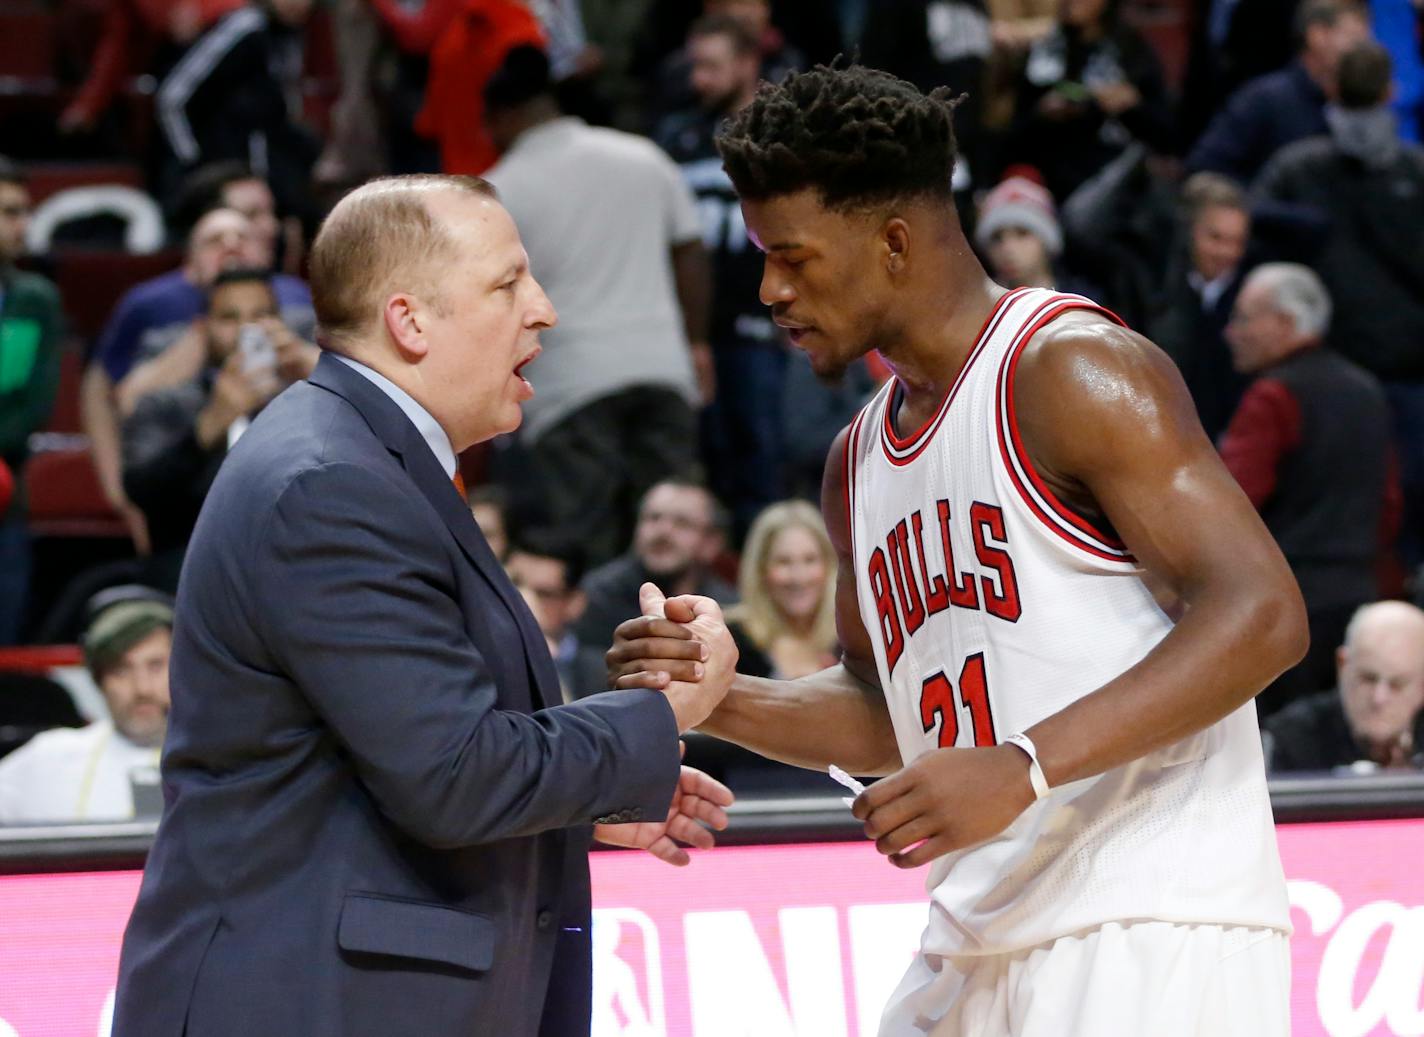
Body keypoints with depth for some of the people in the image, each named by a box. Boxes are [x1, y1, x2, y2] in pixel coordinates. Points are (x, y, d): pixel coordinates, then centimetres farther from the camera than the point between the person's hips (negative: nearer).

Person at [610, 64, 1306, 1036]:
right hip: (977, 949, 8)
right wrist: (720, 698, 7)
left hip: (1149, 929, -8)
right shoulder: (860, 460, 18)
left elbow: (1260, 615, -18)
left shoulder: (1072, 369, -9)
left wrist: (1024, 769, -25)